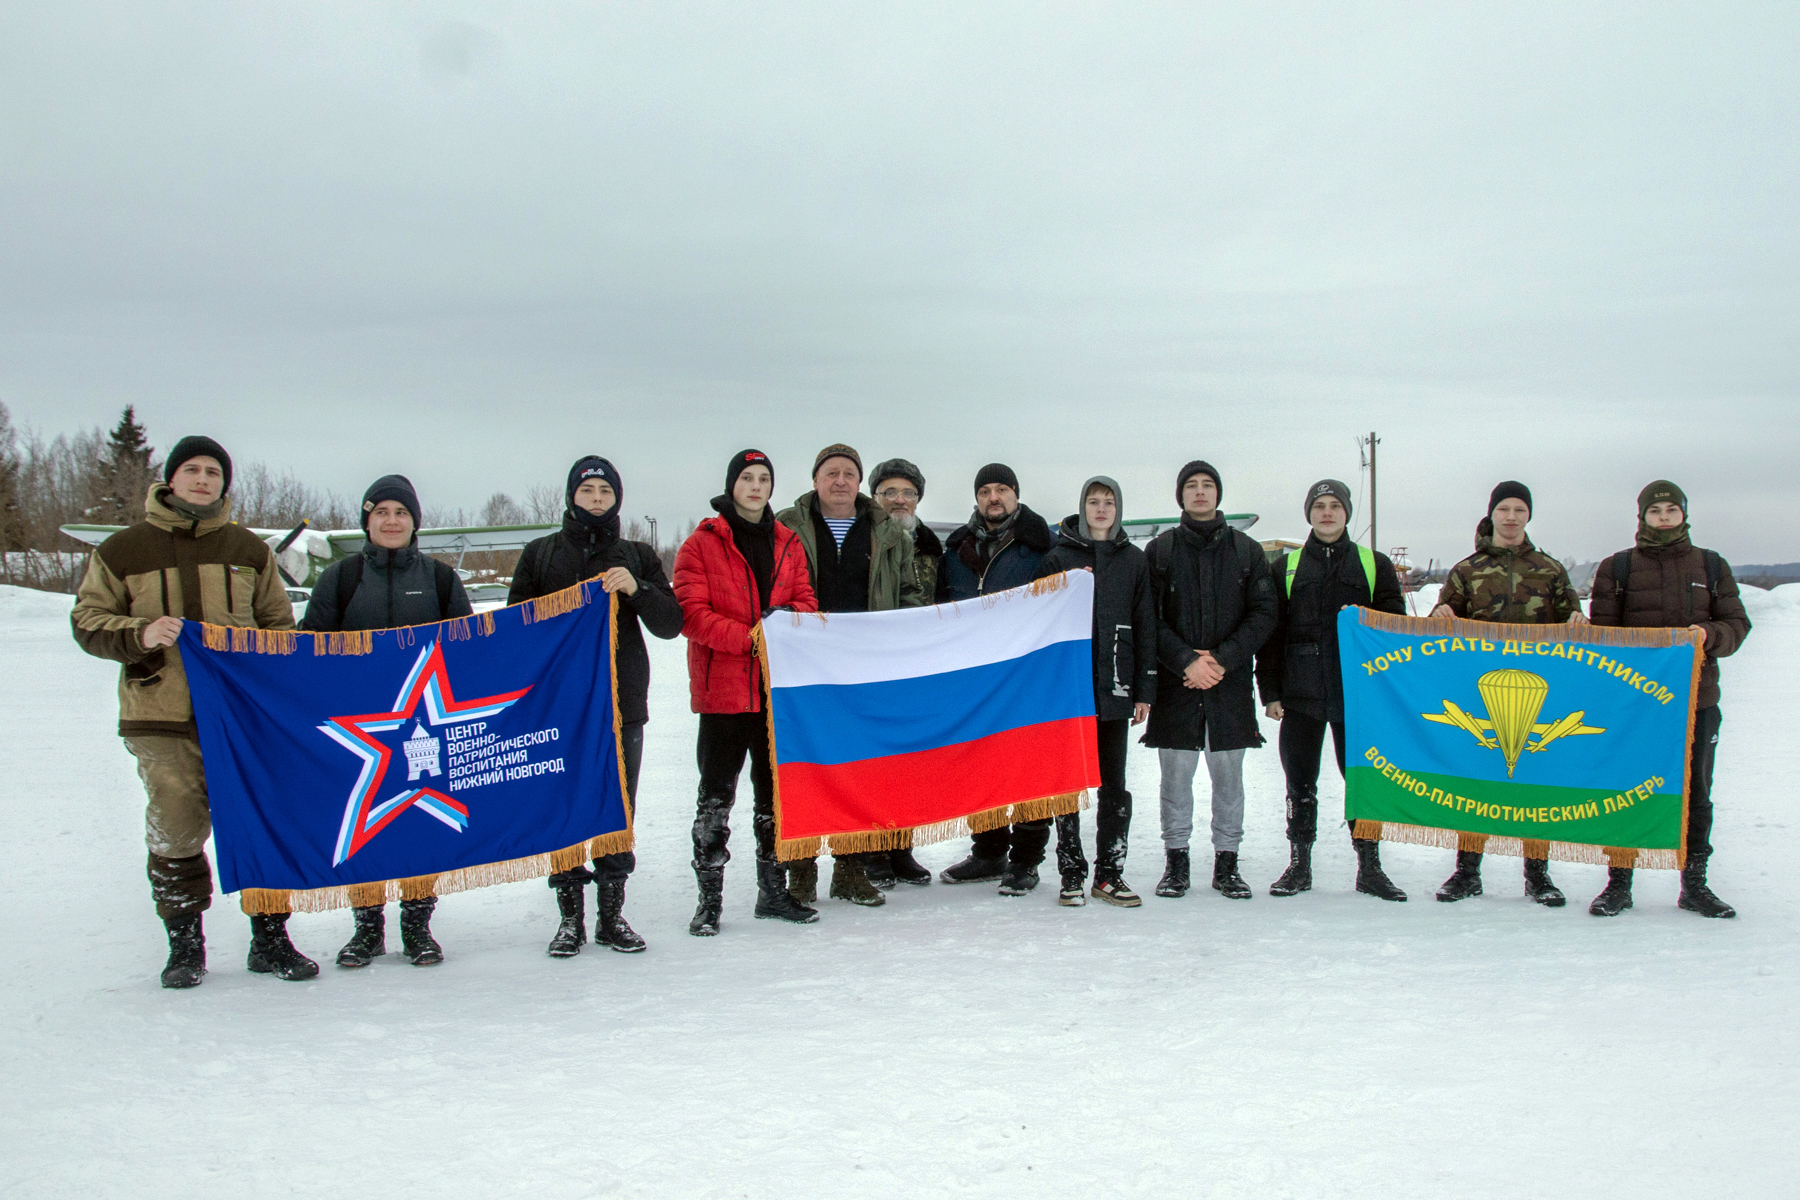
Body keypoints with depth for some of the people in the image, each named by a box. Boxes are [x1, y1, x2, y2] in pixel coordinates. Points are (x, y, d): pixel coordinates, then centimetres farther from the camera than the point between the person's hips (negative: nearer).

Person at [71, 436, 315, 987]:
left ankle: (270, 940, 15)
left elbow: (280, 625, 18)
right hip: (161, 718, -1)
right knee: (175, 832, 0)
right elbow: (88, 620, 7)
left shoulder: (248, 550, 12)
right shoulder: (124, 550, 6)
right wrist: (140, 634, -12)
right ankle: (184, 945, 17)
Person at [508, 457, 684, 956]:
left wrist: (636, 589, -13)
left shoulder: (637, 556, 11)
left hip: (623, 705, 1)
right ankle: (570, 915, 10)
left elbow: (670, 624, 4)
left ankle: (612, 913, 15)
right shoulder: (540, 554, 10)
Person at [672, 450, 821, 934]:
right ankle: (709, 900, 9)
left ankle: (773, 892, 23)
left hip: (780, 688, 4)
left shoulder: (788, 544, 13)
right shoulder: (701, 544, -1)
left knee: (777, 792, 11)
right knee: (716, 797, 0)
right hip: (723, 688, -4)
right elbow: (691, 612, -9)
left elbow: (806, 600, 11)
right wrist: (749, 637, -19)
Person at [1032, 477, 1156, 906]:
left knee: (1114, 784, 5)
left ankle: (1109, 873, 13)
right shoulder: (1058, 557, 4)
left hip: (1115, 689, 2)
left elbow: (1145, 627, 8)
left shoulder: (1133, 560, 9)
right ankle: (1072, 874, 10)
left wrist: (1144, 689, 3)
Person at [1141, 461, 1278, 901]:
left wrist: (1223, 659, -11)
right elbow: (1150, 618, -1)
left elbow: (1264, 614, 2)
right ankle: (1175, 860, 14)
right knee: (1175, 775, 3)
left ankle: (1227, 862, 15)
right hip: (1175, 683, -1)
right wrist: (1186, 661, -13)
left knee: (1228, 775, 5)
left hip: (1230, 684, 1)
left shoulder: (1246, 550, 9)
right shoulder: (1160, 550, 6)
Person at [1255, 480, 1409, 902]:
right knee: (1300, 783, 5)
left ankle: (1369, 866, 13)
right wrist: (1270, 691, 0)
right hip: (1301, 694, 0)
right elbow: (1270, 631, 7)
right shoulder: (1286, 567, 11)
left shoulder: (1375, 565, 11)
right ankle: (1299, 865, 14)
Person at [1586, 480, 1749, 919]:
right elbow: (1601, 633, 3)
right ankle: (1618, 884, 9)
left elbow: (1737, 624, 8)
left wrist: (1709, 634, -13)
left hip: (1697, 698, 2)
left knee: (1695, 793, 8)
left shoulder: (1711, 566, 11)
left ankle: (1694, 885, 18)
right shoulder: (1616, 568, 6)